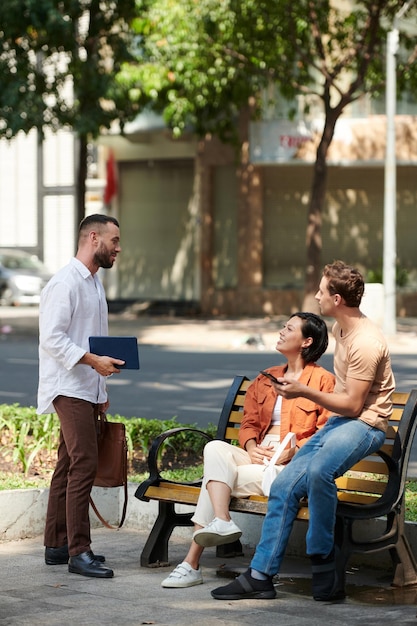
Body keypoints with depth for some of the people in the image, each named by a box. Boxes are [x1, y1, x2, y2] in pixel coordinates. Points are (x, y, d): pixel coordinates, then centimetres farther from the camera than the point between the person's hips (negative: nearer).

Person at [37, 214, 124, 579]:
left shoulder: (94, 283, 18)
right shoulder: (66, 282, -12)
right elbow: (52, 337, -20)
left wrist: (102, 391, 22)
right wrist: (92, 360, -26)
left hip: (88, 390, 10)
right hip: (68, 389, -10)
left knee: (69, 466, 11)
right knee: (84, 465, -14)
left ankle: (56, 545, 16)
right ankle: (79, 552, -13)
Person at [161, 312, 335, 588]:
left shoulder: (323, 380, 3)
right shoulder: (266, 379, 24)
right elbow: (249, 422, 17)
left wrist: (290, 452, -19)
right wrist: (251, 447, -6)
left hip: (291, 463, -6)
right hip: (257, 457, 6)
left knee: (216, 474, -21)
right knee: (215, 449, -24)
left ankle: (193, 563, -22)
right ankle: (221, 522, -35)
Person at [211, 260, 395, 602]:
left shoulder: (365, 343, -21)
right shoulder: (341, 328, 10)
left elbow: (353, 405, -20)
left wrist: (304, 391, -17)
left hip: (364, 423, -10)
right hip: (337, 420, 10)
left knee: (319, 471, -38)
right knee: (284, 486, -2)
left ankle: (323, 565, -23)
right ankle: (260, 576, 2)